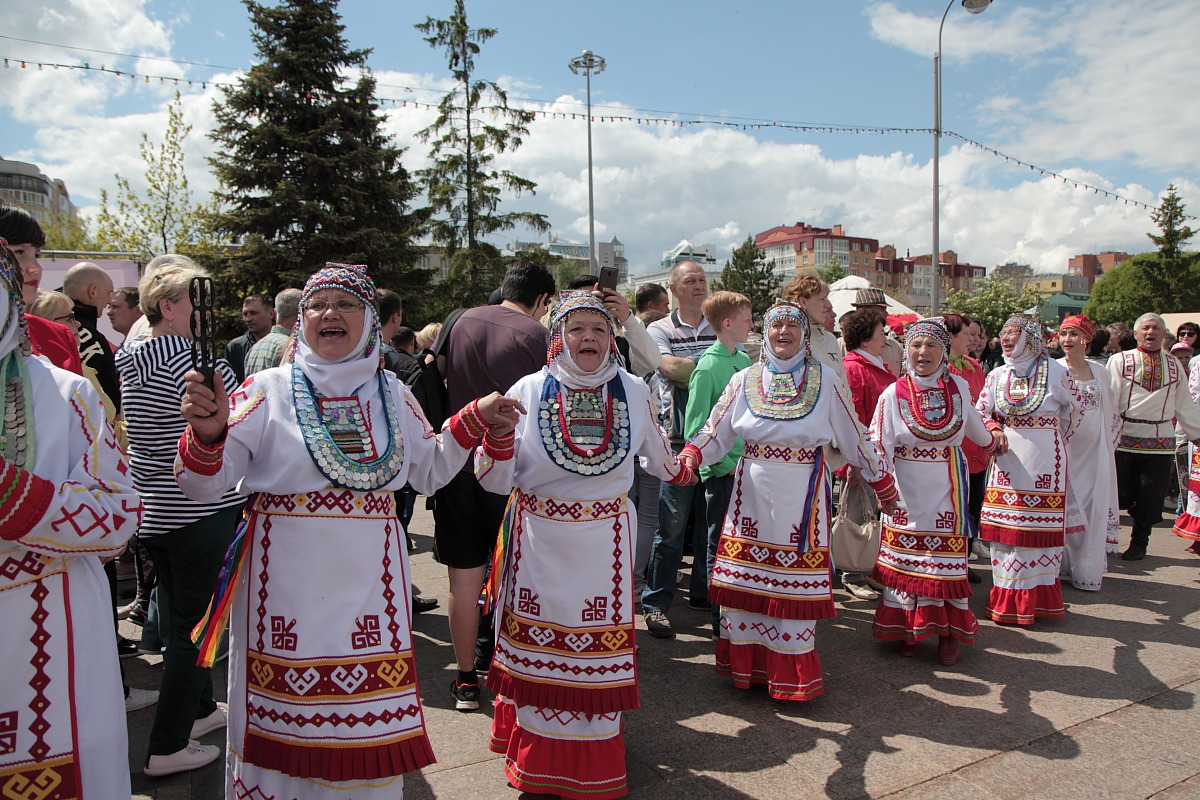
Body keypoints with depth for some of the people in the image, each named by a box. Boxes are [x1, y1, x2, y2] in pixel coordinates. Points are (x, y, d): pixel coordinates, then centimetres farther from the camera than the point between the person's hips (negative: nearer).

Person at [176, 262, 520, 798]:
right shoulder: (269, 390, -1)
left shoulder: (391, 394, 8)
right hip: (286, 584, -2)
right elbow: (203, 485, -5)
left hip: (368, 581, 2)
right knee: (283, 713, 6)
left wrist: (474, 420, 7)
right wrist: (207, 431, -25)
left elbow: (429, 471, 18)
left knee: (368, 708, 8)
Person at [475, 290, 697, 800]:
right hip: (539, 543, -1)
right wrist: (498, 436, -24)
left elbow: (656, 452, 22)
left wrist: (678, 471, 35)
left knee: (598, 648, 8)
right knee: (538, 645, 10)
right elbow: (496, 480, -7)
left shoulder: (632, 392, 0)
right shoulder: (529, 391, -6)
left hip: (603, 544, 1)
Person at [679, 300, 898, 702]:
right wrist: (691, 454, -14)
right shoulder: (745, 381, 6)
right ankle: (745, 666, 20)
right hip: (752, 498, 2)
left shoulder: (825, 381, 2)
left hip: (802, 500, -1)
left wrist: (882, 484, 12)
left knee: (796, 587, 2)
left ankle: (791, 676, 17)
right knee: (745, 579, 3)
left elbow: (854, 438, 8)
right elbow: (715, 433, 5)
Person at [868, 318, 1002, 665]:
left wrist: (992, 439, 39)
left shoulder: (958, 387, 1)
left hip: (946, 492, 1)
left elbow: (972, 423, 23)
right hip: (906, 494, -1)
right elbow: (879, 447, -14)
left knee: (947, 560, 3)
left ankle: (948, 633, 16)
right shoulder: (894, 394, -6)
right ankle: (907, 630, 20)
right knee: (905, 561, 5)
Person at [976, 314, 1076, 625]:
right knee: (1006, 528, 4)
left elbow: (1071, 412, 8)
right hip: (1007, 460, 3)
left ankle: (1040, 598, 14)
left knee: (1041, 527, 2)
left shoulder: (1055, 371, -4)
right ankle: (1009, 600, 14)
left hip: (1045, 463, -3)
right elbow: (981, 413, 10)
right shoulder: (997, 375, 7)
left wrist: (1048, 443, 12)